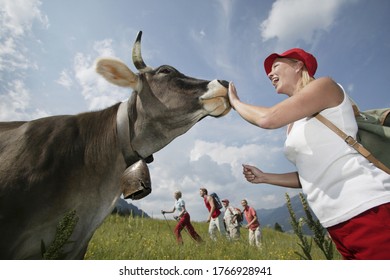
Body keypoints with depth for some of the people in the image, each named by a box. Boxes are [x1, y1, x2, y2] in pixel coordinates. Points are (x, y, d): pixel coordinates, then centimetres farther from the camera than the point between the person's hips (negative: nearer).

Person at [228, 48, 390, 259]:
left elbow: (268, 118, -19)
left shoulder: (325, 85, -4)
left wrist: (235, 102, 0)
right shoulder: (293, 125, 17)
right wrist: (264, 177, 12)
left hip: (369, 211, -8)